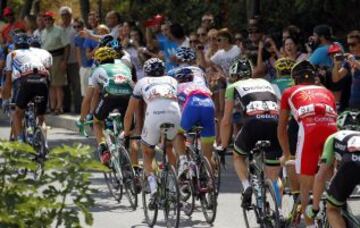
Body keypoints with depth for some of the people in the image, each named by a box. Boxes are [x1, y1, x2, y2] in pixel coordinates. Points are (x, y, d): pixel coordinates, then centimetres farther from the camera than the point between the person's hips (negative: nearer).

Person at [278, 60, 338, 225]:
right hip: (331, 128, 3)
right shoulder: (326, 92, 35)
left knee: (306, 185, 5)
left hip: (309, 128, -3)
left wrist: (286, 154, 43)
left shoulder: (290, 92, 28)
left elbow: (282, 128, 31)